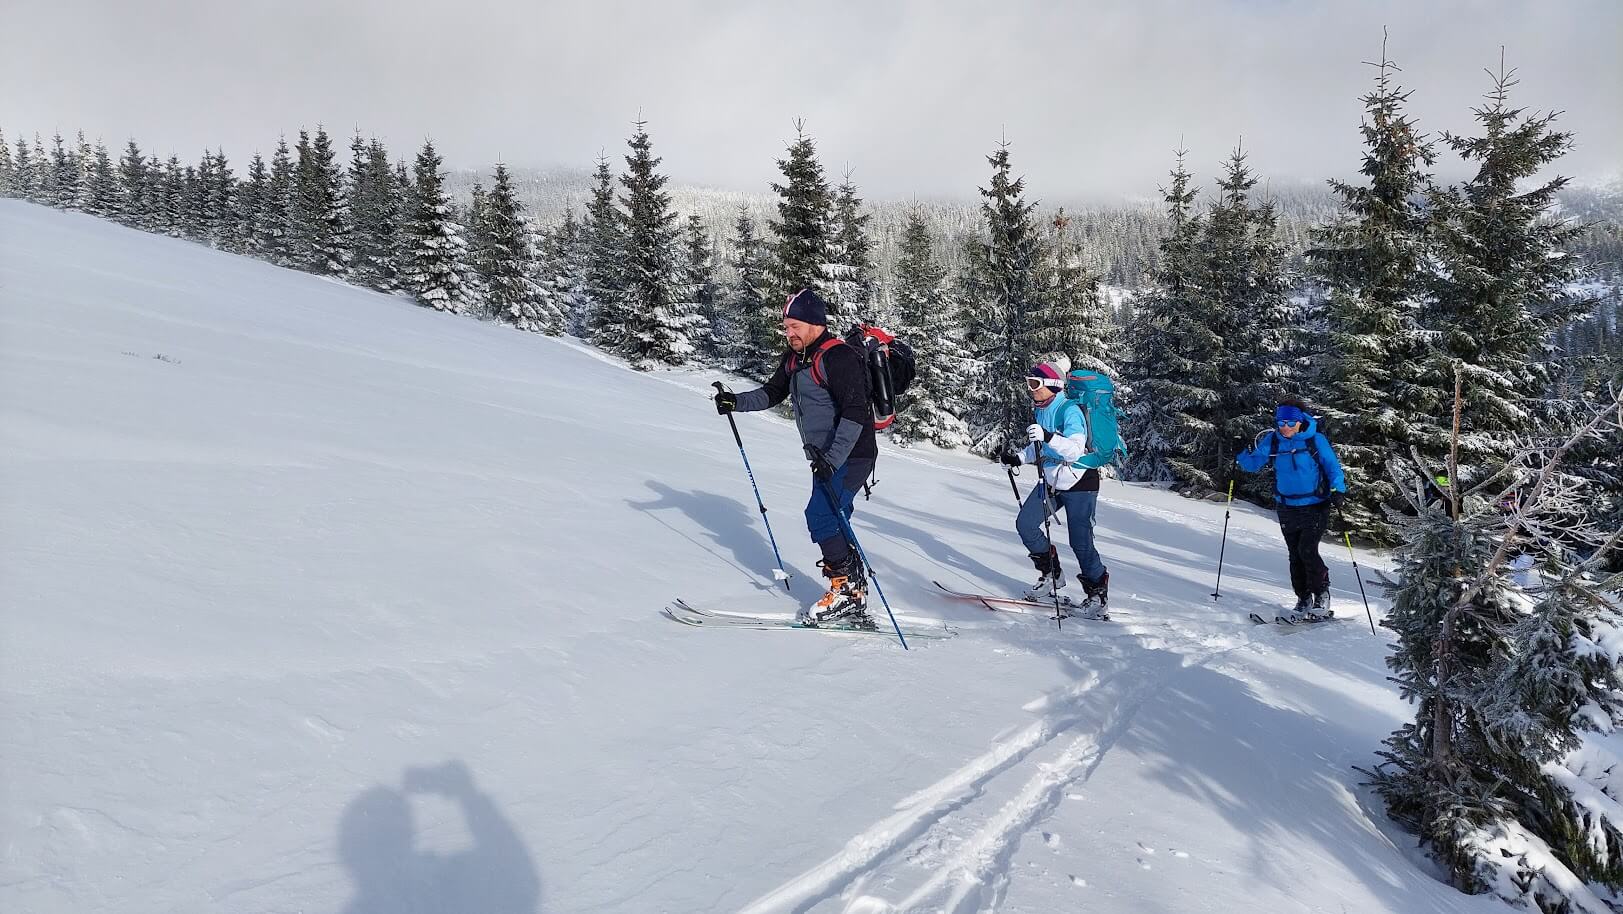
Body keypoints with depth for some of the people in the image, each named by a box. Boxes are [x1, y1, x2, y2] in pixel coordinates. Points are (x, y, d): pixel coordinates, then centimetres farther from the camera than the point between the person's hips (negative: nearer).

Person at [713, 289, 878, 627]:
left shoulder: (838, 358, -19)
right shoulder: (794, 358, 9)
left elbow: (855, 412, -26)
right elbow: (772, 392, 19)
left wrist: (833, 457, -33)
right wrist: (737, 402, 1)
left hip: (850, 456, -9)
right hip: (825, 456, 9)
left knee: (820, 516, -15)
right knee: (832, 523, 9)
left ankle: (846, 589, -5)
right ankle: (854, 597, 14)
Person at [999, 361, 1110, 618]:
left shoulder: (1070, 410, -20)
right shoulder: (1039, 412, 5)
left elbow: (1074, 450, -31)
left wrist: (1046, 436, -43)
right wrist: (1019, 458, 2)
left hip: (1079, 482, -8)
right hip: (1051, 480, 8)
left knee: (1080, 541, -7)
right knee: (1025, 524, -1)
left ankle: (1098, 595, 9)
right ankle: (1052, 576, 15)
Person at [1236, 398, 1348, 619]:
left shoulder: (1315, 440, -10)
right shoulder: (1272, 441, -1)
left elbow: (1332, 466, -4)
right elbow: (1252, 464, 3)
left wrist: (1338, 490, -18)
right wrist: (1242, 452, -17)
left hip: (1315, 506, -4)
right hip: (1287, 508, 4)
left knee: (1307, 550, -14)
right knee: (1295, 555, 8)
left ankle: (1322, 593, 9)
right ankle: (1304, 599, 21)